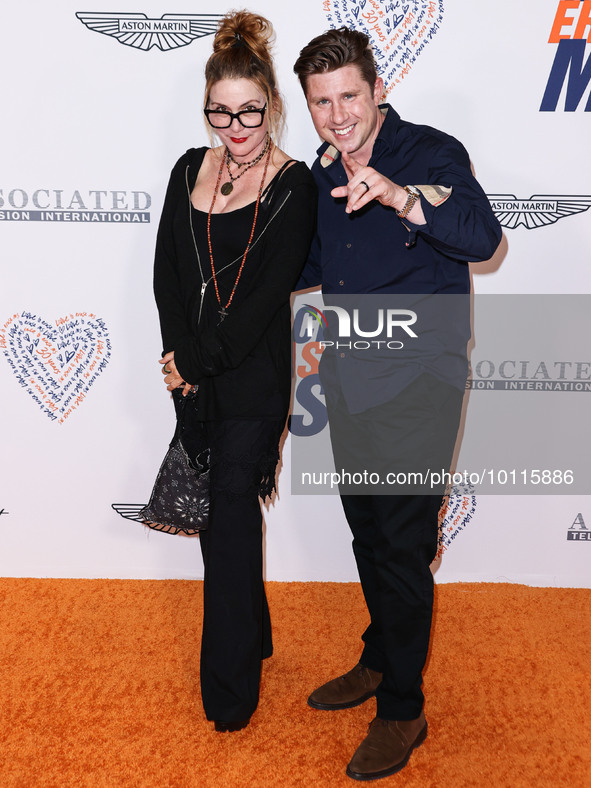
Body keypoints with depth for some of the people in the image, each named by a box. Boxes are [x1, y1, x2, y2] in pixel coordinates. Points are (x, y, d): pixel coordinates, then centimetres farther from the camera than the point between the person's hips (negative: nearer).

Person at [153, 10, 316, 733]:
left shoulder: (295, 186, -7)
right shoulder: (191, 170, 8)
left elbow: (272, 291, -14)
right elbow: (166, 269, 4)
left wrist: (200, 359, -15)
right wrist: (180, 354, -9)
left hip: (255, 372, -5)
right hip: (194, 369, 5)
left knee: (233, 500, -6)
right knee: (213, 500, 12)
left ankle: (230, 685, 7)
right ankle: (252, 635, 33)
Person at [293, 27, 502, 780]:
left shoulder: (430, 152, -12)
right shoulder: (324, 172, 9)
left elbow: (482, 237, -30)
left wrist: (399, 195, -44)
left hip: (415, 384, -7)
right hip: (347, 377, 7)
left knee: (402, 543, 1)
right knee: (365, 528, 19)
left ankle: (403, 710, 19)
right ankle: (379, 660, 40)